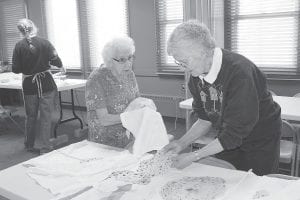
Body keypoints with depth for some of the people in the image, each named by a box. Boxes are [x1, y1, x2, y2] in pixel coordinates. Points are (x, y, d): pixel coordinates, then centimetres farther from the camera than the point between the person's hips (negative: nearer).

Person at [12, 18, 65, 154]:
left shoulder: (19, 46, -4)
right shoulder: (44, 43, -7)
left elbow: (15, 69, -4)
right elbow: (55, 60, -12)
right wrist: (61, 67, 9)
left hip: (29, 85, 2)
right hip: (46, 83, -2)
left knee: (30, 116, 16)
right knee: (46, 116, 5)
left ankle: (29, 145, 30)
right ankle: (45, 147, 6)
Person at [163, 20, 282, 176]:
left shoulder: (240, 72, -32)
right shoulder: (196, 74, -10)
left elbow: (235, 133, -29)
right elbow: (205, 120, 1)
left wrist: (193, 157, -26)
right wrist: (181, 143, -12)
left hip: (260, 142, -5)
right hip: (226, 139, 6)